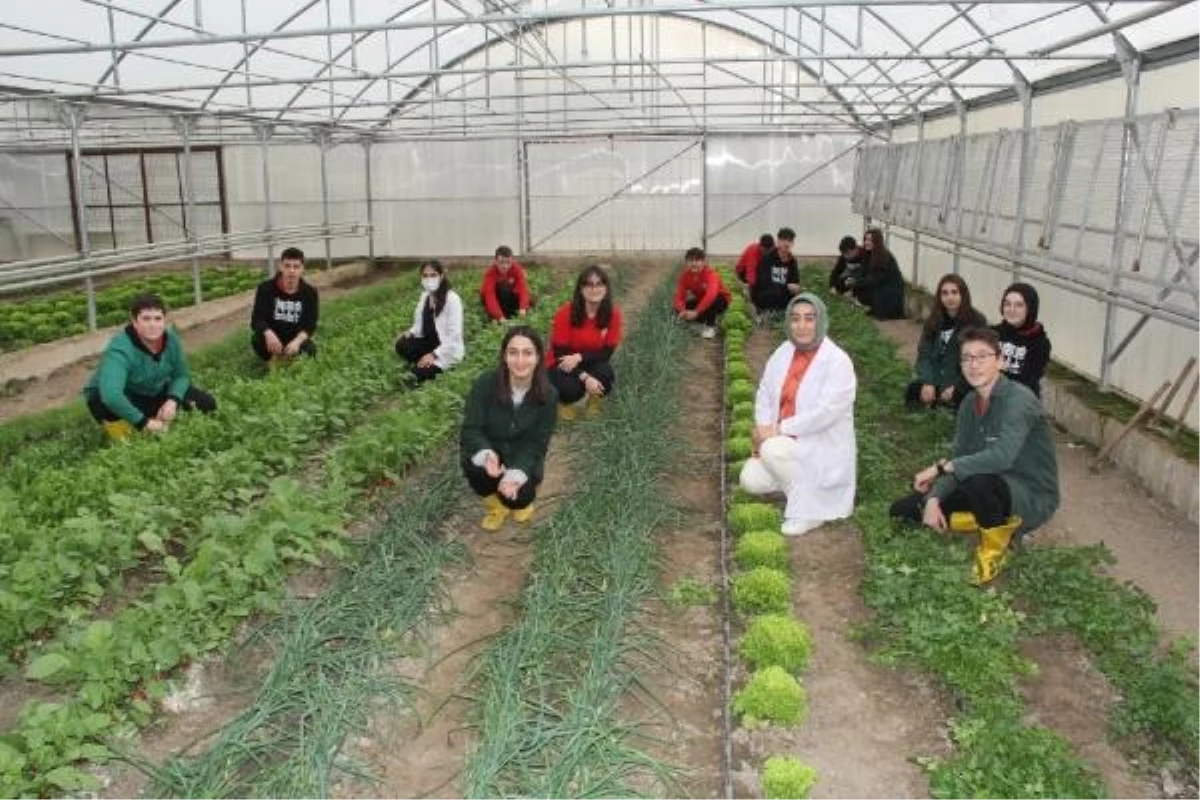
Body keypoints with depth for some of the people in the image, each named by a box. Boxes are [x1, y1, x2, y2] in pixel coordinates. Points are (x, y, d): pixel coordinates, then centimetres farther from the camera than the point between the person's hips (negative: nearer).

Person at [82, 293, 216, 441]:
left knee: (206, 403, -4)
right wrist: (143, 422, -44)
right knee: (108, 403, -41)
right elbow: (111, 395, -49)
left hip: (154, 394, 5)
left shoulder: (171, 340, -16)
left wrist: (173, 400, -23)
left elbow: (182, 375, -3)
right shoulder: (120, 350, -35)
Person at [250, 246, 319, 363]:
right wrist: (269, 334, -42)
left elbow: (309, 325, -13)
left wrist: (297, 341, -35)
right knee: (257, 339, -32)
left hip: (296, 339, 1)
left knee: (310, 349, -29)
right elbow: (256, 319, -18)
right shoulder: (266, 288, -12)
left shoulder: (310, 292, -10)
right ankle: (274, 361, 0)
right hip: (273, 338, -1)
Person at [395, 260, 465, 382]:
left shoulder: (452, 299, -20)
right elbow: (421, 324, 12)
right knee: (402, 345, -19)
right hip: (429, 342, 7)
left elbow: (454, 335, -22)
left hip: (448, 350, -7)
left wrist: (434, 355, -28)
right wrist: (411, 333, -10)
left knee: (420, 371, -28)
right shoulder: (425, 296, 4)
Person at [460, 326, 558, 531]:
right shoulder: (485, 383, -22)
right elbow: (471, 430, -20)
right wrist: (486, 455, -42)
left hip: (522, 458, 0)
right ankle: (496, 504, 1)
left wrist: (516, 474, -35)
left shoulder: (548, 395, -19)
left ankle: (523, 498, 16)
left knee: (519, 496, -25)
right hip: (490, 449, 0)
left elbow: (536, 444, -16)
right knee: (473, 464, -33)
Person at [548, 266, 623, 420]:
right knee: (572, 388, -34)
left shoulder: (613, 314, -14)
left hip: (592, 362, 2)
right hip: (563, 364, -2)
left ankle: (595, 398, 3)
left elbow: (607, 352, -12)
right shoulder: (566, 313, -22)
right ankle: (563, 401, 5)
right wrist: (585, 378, -30)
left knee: (606, 373, -32)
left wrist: (579, 358, -30)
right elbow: (560, 352, -19)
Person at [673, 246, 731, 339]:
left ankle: (711, 326, -14)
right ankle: (704, 322, 7)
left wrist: (696, 312, -55)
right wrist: (682, 311, -42)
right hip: (700, 300, 5)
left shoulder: (710, 273, -33)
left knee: (711, 300, -40)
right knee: (679, 310, -17)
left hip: (720, 300, -5)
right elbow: (680, 296, -20)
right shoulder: (685, 275, -16)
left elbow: (711, 295, -50)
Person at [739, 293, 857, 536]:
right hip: (782, 440, 6)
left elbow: (826, 412, -26)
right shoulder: (783, 353, 2)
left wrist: (779, 429, -25)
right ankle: (799, 481, 15)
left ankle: (808, 507, -10)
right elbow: (765, 394, 7)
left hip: (821, 446, -6)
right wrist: (764, 429, -11)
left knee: (772, 450, -31)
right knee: (751, 480, -11)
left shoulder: (838, 362, -18)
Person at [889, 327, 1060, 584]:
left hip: (1032, 496, -8)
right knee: (904, 508, 1)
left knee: (978, 480, -41)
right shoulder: (970, 403, 1)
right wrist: (933, 500, -15)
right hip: (992, 488, 8)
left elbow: (1002, 456, -39)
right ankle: (996, 521, 7)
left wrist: (940, 467, -32)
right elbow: (960, 459, 0)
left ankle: (995, 545, -10)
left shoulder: (1018, 399, -25)